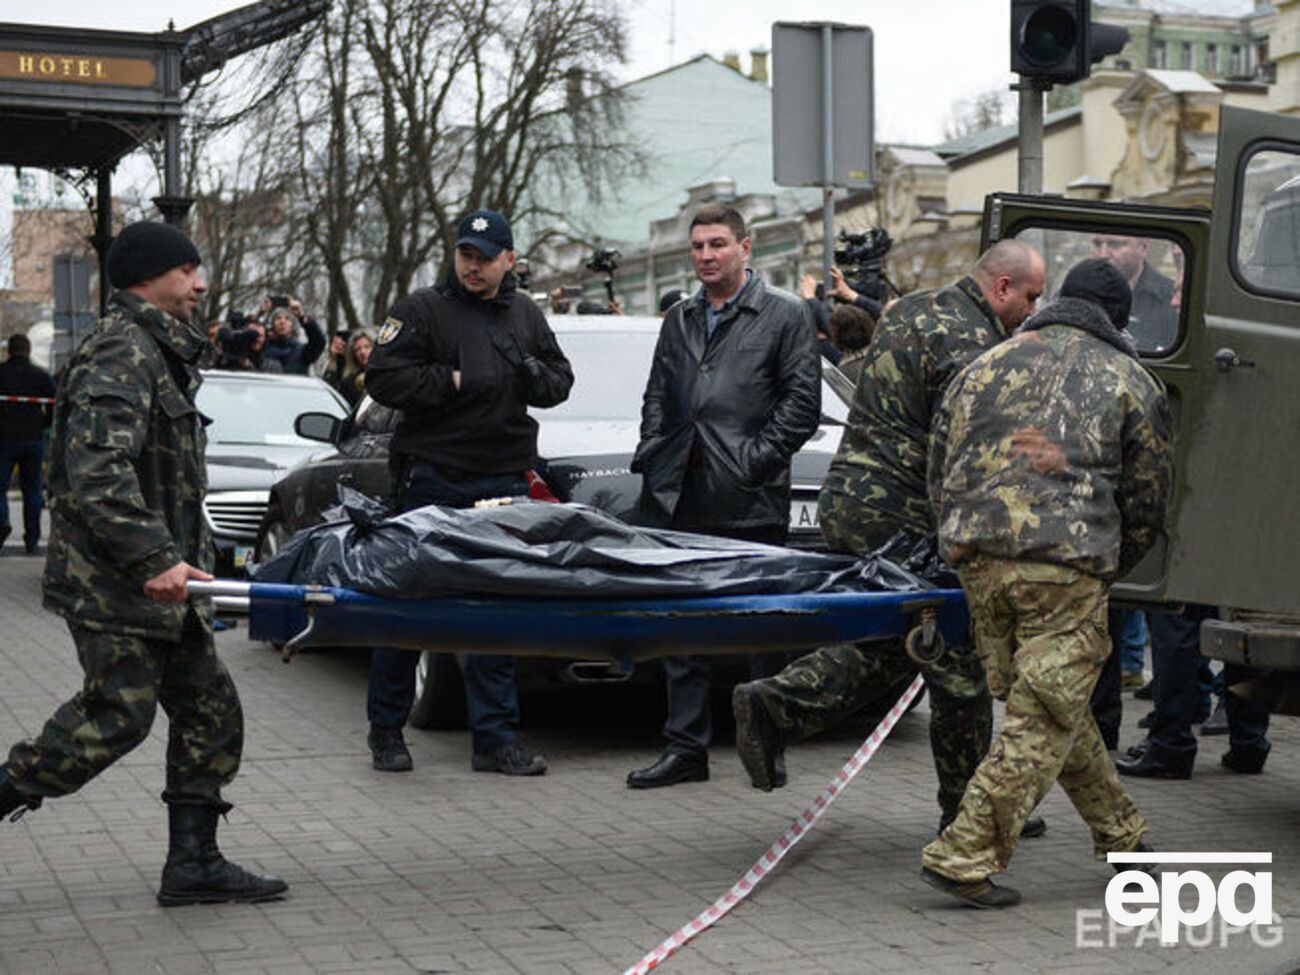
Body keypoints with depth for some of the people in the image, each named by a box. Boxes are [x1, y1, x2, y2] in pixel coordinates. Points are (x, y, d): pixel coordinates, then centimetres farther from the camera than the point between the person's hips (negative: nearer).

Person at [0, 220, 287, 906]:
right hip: (111, 583, -10)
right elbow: (97, 474, -27)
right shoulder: (121, 354, -15)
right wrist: (155, 560, -29)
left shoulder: (160, 353, 19)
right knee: (118, 716, -7)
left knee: (209, 712, 9)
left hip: (159, 576, 10)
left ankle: (193, 862, 13)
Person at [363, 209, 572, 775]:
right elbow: (383, 378, -9)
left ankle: (495, 738, 11)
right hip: (433, 479, -4)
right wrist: (453, 382, -15)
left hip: (503, 482, 4)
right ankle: (386, 731, 15)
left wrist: (536, 375, -3)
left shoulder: (526, 315, 15)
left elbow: (561, 382, 19)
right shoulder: (422, 309, -1)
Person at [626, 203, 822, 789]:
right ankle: (686, 748, 14)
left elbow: (802, 401, -4)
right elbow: (657, 398, 22)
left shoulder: (785, 316, 3)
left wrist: (757, 458, -11)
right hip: (679, 499, 6)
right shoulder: (678, 321, 20)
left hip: (749, 501, -5)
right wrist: (650, 455, 7)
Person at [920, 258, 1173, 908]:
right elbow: (1147, 500, 12)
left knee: (1056, 707, 17)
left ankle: (1119, 832, 31)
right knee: (1045, 718, -1)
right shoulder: (1128, 381, 10)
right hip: (1067, 563, -5)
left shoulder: (985, 367, 20)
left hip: (978, 561, 5)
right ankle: (964, 854, -7)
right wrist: (1107, 568, 25)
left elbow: (939, 474, 20)